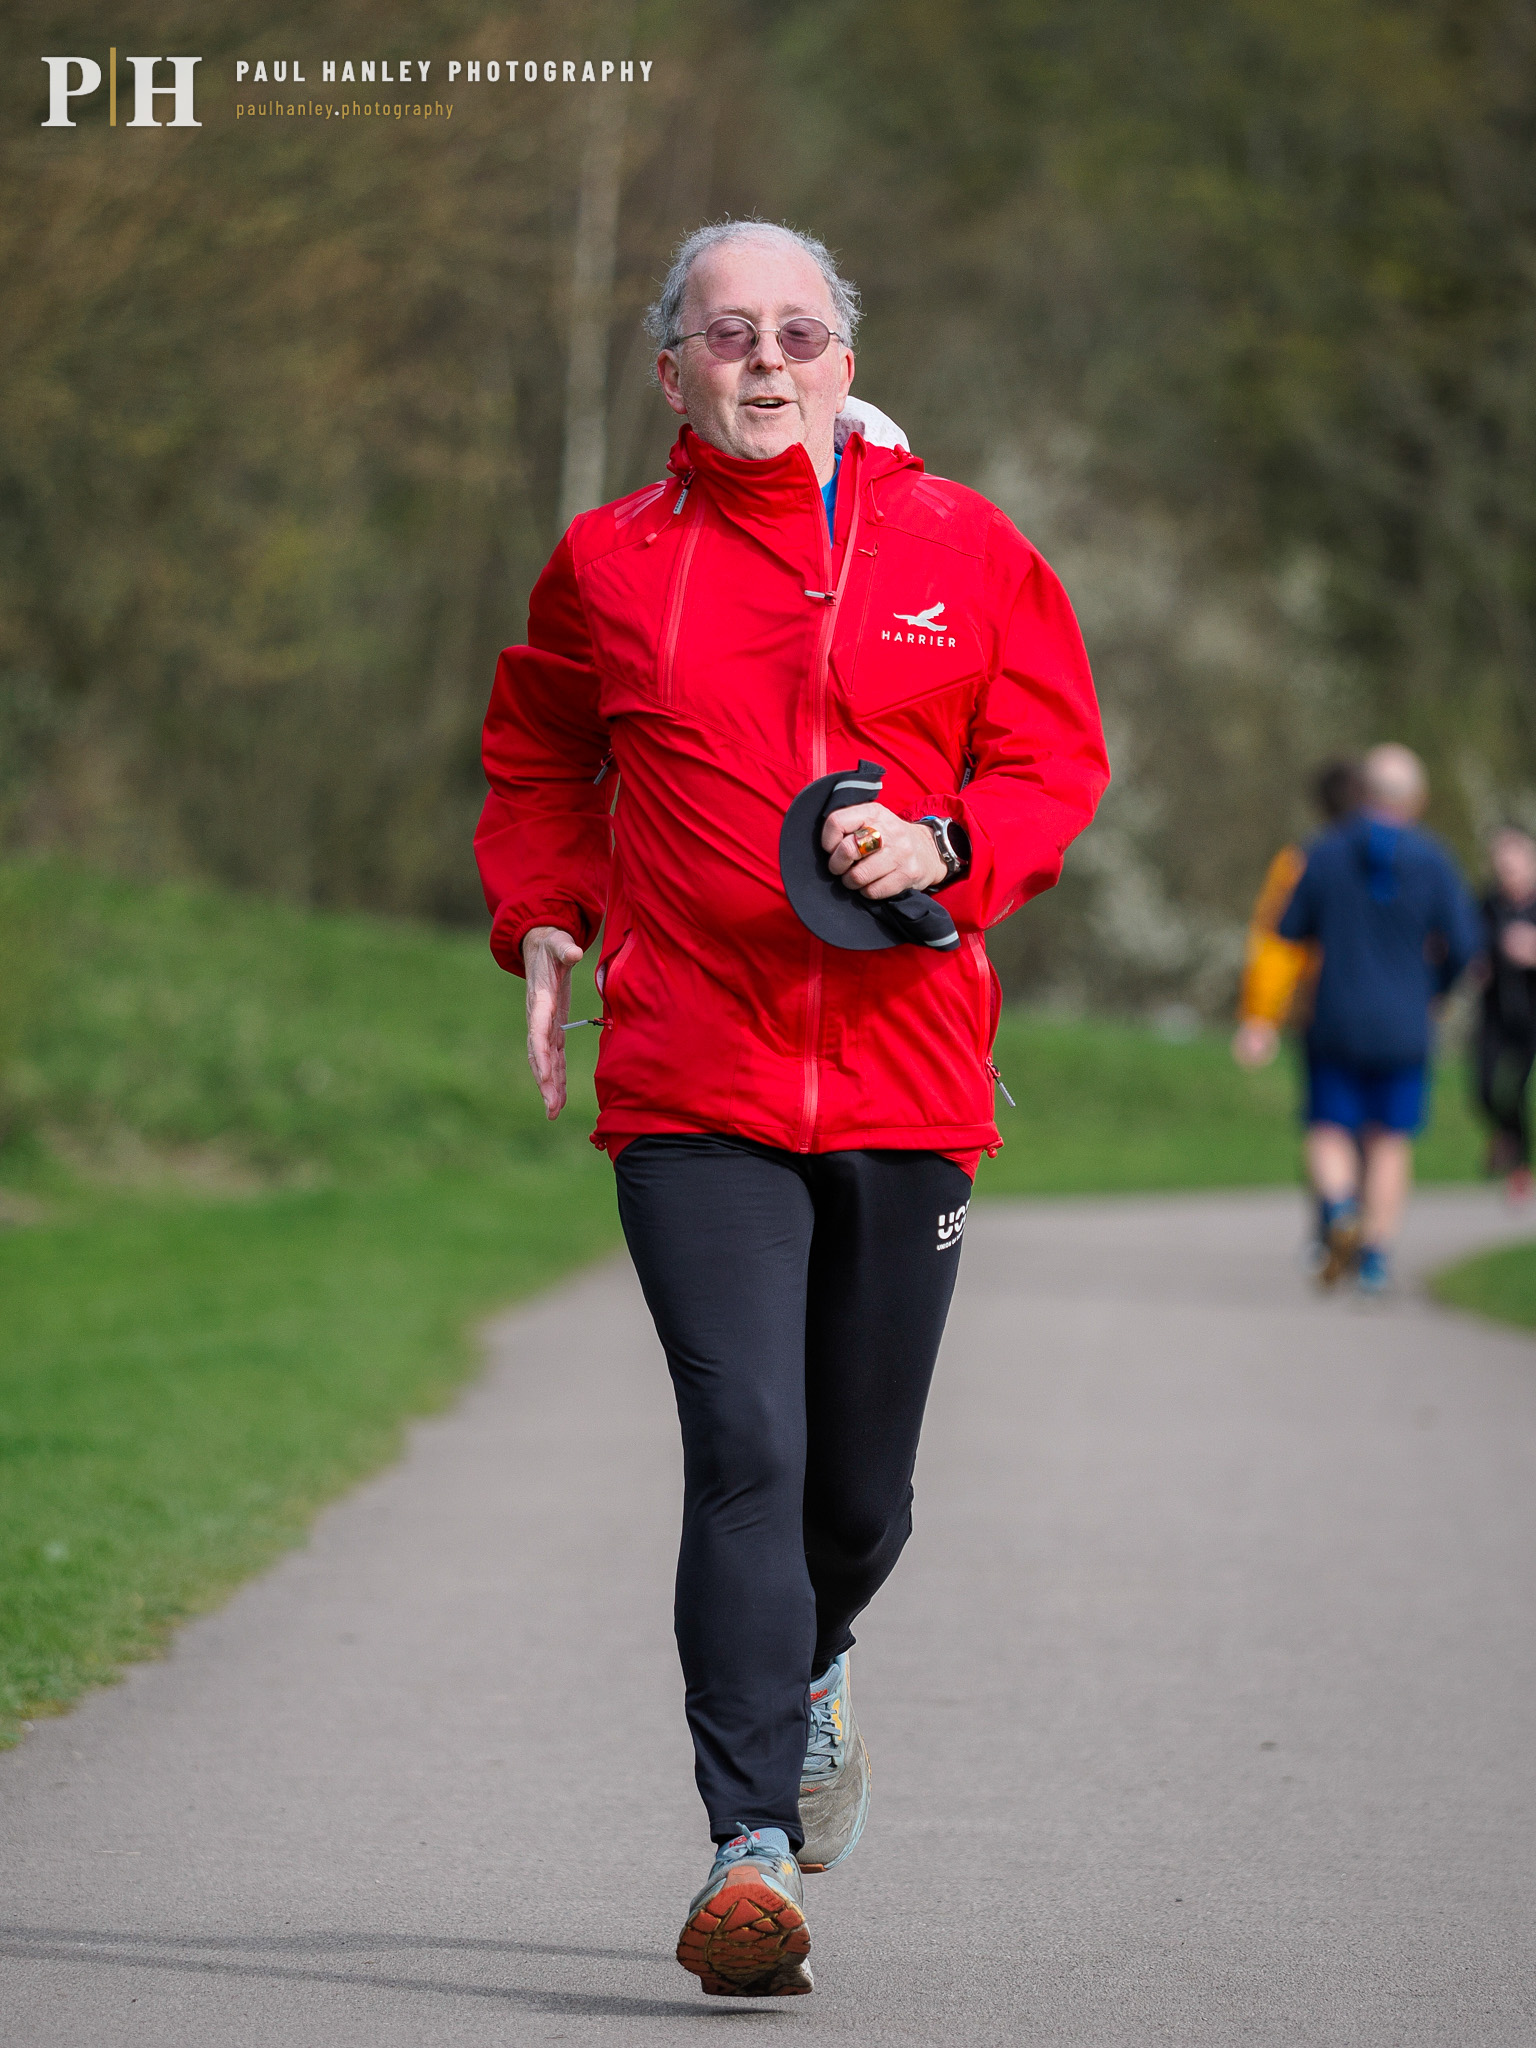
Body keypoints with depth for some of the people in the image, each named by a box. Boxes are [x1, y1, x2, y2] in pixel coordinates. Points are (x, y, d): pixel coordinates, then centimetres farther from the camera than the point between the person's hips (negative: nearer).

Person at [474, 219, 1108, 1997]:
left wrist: (940, 847, -12)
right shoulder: (610, 566, 5)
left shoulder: (960, 548, 5)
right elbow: (537, 755, 21)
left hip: (906, 1081, 2)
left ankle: (804, 1672, 46)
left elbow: (1056, 763, 7)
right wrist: (541, 919, 5)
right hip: (691, 1091, -2)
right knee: (746, 1451, -16)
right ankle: (750, 1844, -14)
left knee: (863, 1485, 12)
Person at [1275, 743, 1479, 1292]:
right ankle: (1376, 1255, 6)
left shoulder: (1324, 854, -6)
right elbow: (1462, 942, -8)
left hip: (1337, 1023, 0)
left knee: (1329, 1133, 10)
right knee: (1390, 1141, 11)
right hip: (1404, 1028, 0)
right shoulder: (1433, 861, -7)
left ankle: (1339, 1207, -19)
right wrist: (1435, 983, 13)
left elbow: (1289, 929, 0)